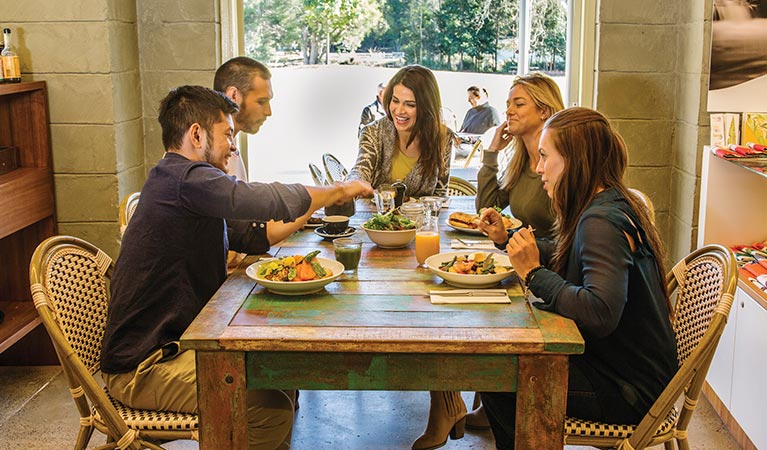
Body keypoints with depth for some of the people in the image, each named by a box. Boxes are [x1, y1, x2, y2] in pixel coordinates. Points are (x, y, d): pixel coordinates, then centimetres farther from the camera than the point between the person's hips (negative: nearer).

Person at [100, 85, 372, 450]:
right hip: (143, 368, -11)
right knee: (272, 409, -21)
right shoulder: (185, 179, -20)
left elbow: (250, 236, 18)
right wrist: (340, 190, -7)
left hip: (170, 344, 11)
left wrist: (318, 204, 12)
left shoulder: (178, 182, 14)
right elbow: (269, 201, -25)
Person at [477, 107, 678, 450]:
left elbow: (600, 313, -38)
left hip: (629, 392, -9)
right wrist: (506, 239, 12)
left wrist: (534, 273, -28)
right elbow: (566, 256, 23)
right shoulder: (611, 205, 6)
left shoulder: (601, 222, -26)